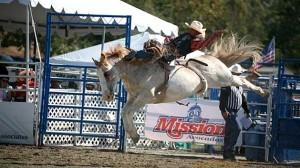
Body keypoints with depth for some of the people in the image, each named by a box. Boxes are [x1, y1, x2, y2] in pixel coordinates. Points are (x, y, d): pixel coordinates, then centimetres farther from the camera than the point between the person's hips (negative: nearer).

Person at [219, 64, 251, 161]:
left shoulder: (239, 85, 18)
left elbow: (243, 99, 25)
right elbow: (222, 97, -17)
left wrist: (247, 111, 23)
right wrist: (223, 110, -26)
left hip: (235, 112, 8)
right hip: (228, 111, -8)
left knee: (229, 133, 9)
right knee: (236, 128, -19)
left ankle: (226, 154, 11)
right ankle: (230, 151, -17)